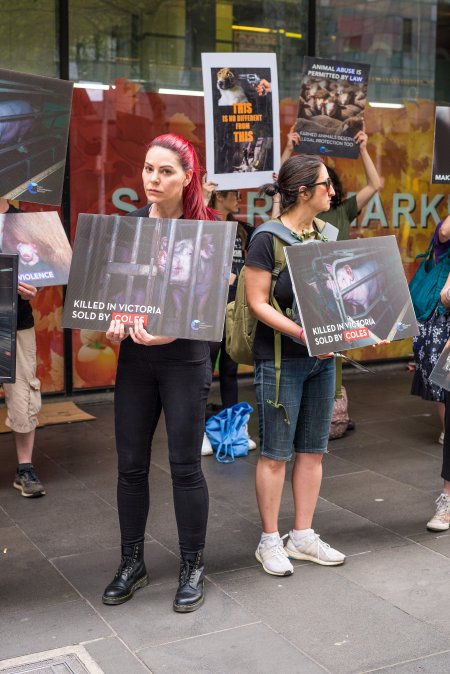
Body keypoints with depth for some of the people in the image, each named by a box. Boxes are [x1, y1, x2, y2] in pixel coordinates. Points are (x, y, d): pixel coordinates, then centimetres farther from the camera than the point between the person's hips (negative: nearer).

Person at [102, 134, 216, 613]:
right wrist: (114, 321, -13)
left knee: (185, 465, 3)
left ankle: (192, 567, 20)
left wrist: (171, 331, -24)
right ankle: (132, 562, 27)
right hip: (134, 358, 4)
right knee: (131, 464, 9)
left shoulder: (204, 227, -5)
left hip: (184, 358, -3)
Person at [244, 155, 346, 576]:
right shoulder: (268, 239, -11)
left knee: (312, 449, 12)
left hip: (321, 359, 7)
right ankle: (269, 542, 17)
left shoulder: (324, 236, 8)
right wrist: (301, 333, -25)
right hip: (280, 361, -7)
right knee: (276, 453, 3)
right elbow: (258, 302, -14)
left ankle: (302, 536, 25)